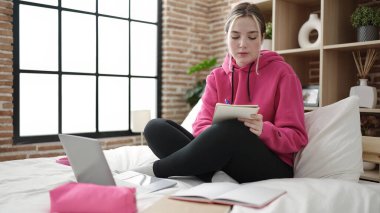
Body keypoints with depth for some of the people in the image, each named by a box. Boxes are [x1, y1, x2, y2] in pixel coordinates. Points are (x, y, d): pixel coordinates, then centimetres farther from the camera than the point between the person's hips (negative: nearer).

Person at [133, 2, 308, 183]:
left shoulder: (281, 73, -1)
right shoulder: (216, 77, 11)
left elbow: (296, 137, -4)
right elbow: (201, 125, 0)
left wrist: (264, 131, -25)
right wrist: (214, 134, -24)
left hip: (273, 168, -3)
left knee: (229, 129, -36)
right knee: (156, 127, -11)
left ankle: (157, 170, -17)